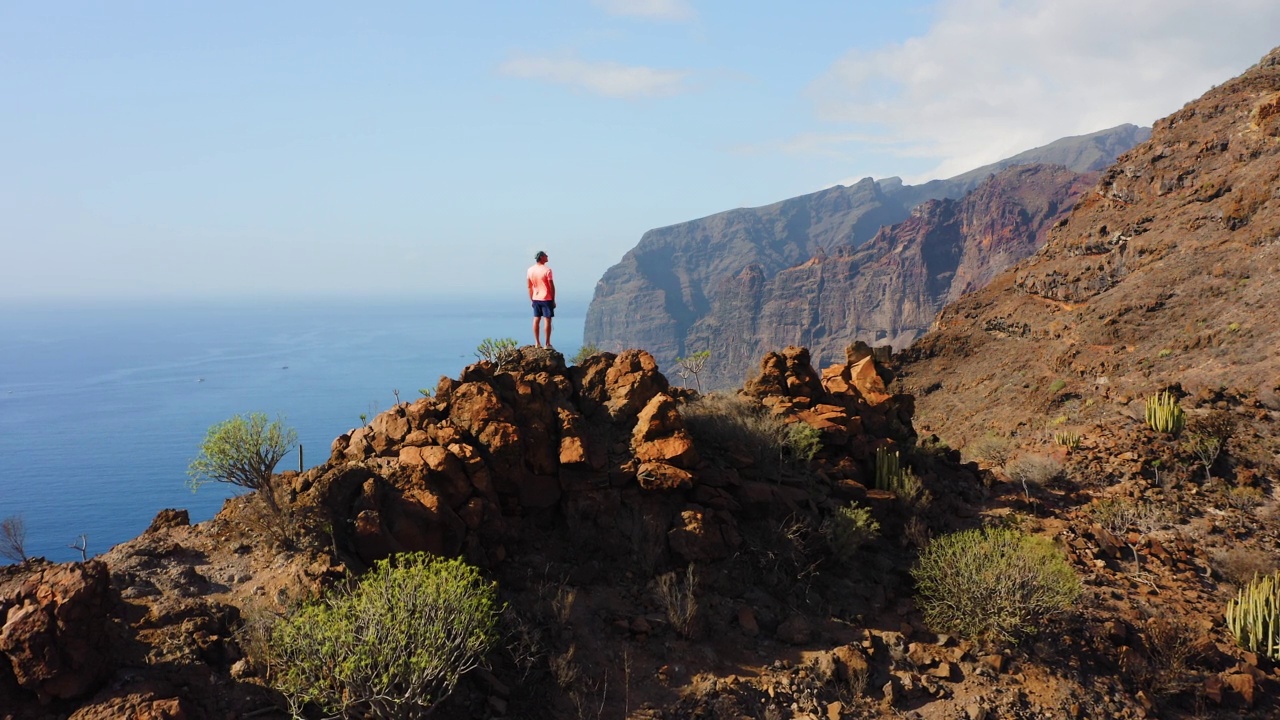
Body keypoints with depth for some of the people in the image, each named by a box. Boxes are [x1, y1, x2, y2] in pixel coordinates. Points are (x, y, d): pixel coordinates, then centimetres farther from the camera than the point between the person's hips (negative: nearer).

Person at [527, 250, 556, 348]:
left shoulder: (530, 270, 3)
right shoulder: (547, 270, -13)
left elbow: (529, 287, 8)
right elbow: (552, 286, -12)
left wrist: (531, 300, 16)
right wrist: (553, 300, -4)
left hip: (536, 299, 5)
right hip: (546, 299, -5)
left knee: (536, 320, 10)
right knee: (547, 321, 0)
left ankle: (537, 343, 12)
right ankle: (547, 344, 1)